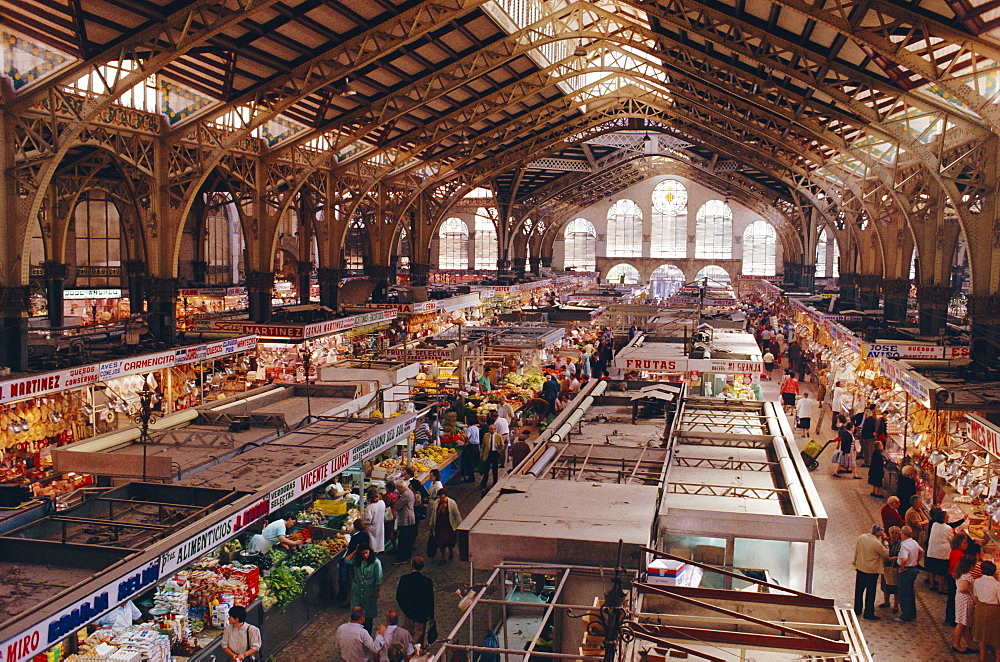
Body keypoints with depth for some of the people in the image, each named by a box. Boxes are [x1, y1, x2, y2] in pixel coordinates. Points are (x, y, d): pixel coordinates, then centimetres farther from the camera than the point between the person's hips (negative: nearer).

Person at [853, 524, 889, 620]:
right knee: (870, 592, 7)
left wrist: (855, 562, 19)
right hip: (872, 571, -6)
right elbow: (886, 554, -10)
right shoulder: (877, 543, -23)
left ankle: (857, 610, 29)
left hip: (860, 568, 6)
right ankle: (869, 613, 14)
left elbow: (856, 550, 6)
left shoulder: (861, 537, -5)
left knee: (859, 590, 18)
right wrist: (883, 542, -7)